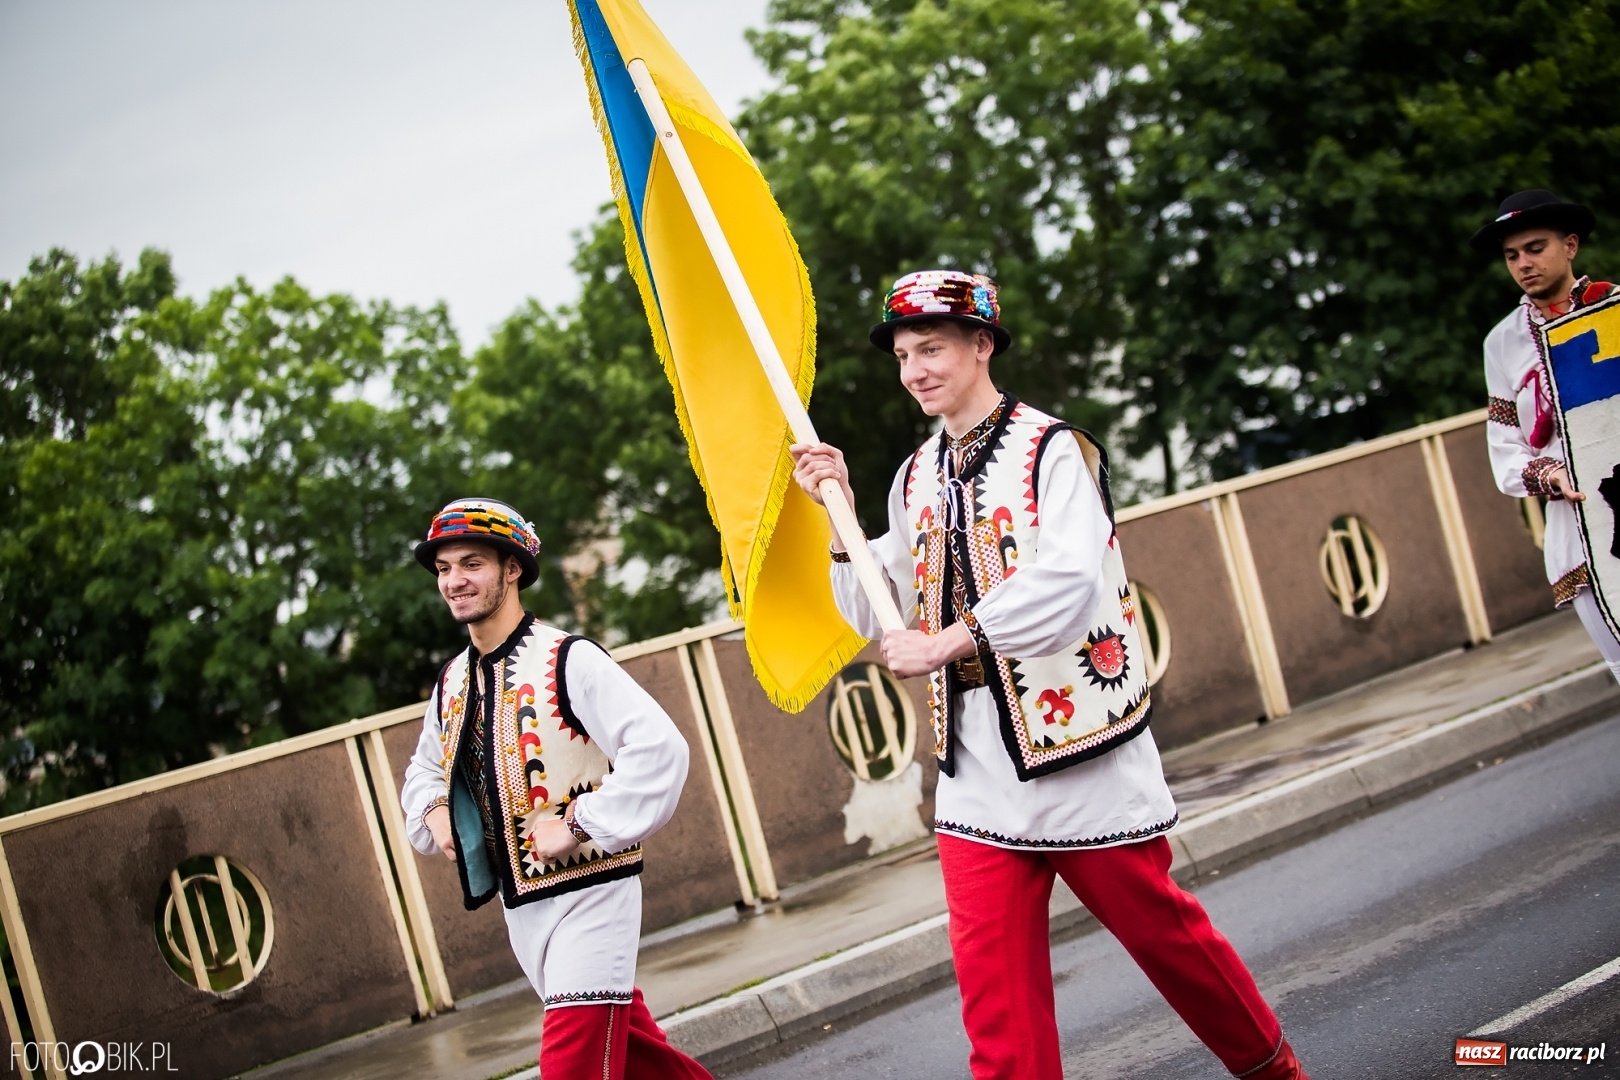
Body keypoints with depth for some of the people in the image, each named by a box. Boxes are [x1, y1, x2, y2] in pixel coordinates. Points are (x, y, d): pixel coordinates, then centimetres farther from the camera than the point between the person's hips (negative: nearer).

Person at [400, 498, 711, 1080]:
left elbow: (659, 749, -23)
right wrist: (434, 811, 5)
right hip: (519, 903, 7)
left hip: (589, 895, -7)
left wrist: (578, 824, -24)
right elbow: (425, 769, 27)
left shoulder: (568, 660, -14)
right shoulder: (452, 681, 9)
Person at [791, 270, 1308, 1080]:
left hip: (1078, 744, -5)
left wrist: (945, 643, -22)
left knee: (1160, 927, 7)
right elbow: (882, 617, 14)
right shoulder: (917, 478, 13)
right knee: (991, 978, 0)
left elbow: (1069, 578, -23)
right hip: (976, 763, 5)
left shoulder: (1051, 450, -7)